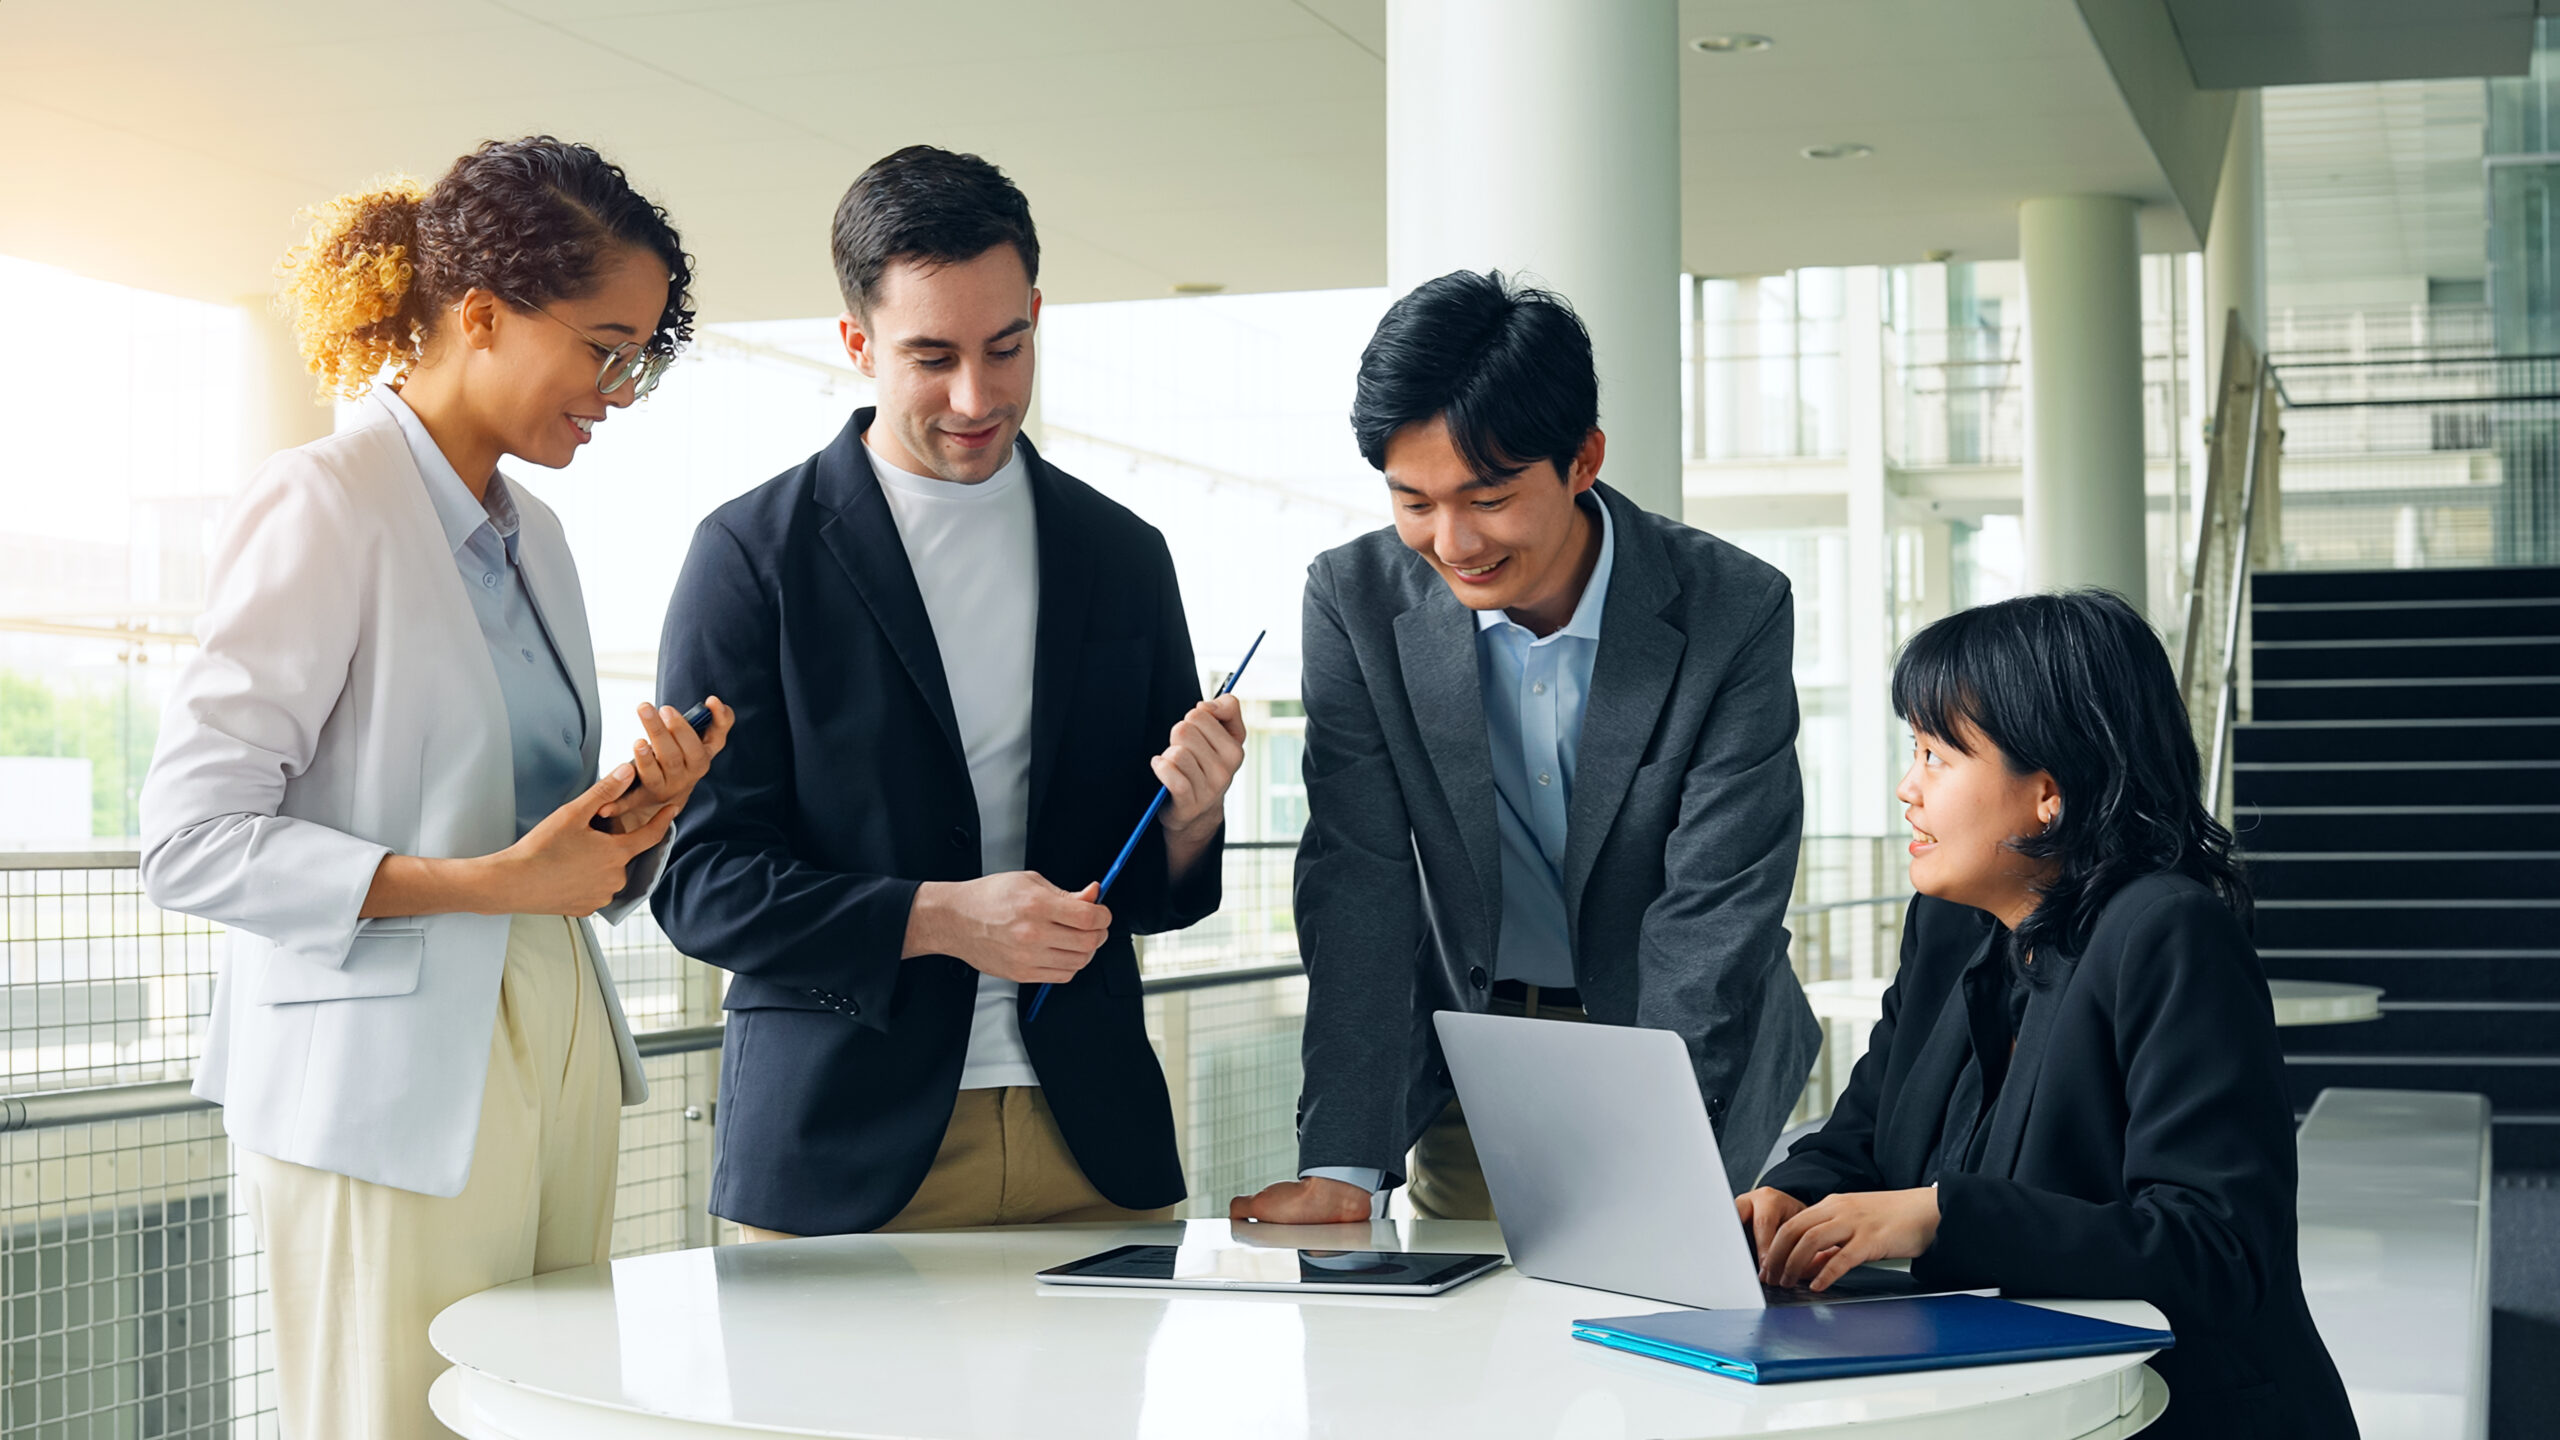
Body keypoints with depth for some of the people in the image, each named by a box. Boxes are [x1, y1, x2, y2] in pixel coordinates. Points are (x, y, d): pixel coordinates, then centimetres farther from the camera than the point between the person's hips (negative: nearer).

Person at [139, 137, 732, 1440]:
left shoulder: (533, 534, 17)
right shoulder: (324, 504, -8)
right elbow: (190, 840, -15)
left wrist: (636, 816, 0)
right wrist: (493, 879, -19)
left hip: (556, 1062, 7)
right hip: (393, 1087, -7)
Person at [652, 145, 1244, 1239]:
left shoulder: (1123, 557, 11)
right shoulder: (754, 554, -1)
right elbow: (698, 879, -6)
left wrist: (1191, 818, -8)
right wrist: (938, 918, -18)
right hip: (843, 1154, -3)